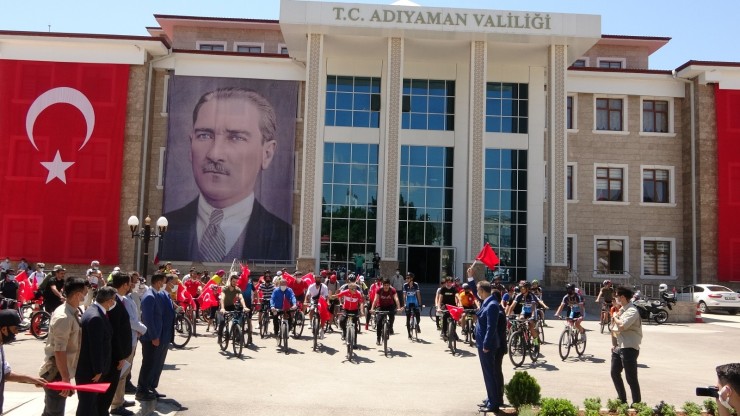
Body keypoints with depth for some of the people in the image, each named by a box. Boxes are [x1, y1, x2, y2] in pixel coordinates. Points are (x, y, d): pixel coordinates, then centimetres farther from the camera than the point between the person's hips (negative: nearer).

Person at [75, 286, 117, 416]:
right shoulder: (95, 317, -27)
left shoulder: (95, 311, 6)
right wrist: (98, 370, -19)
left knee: (93, 400, 20)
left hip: (91, 366, 10)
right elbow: (96, 347, -26)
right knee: (87, 403, 2)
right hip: (89, 369, -10)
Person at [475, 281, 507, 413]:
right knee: (490, 373, 18)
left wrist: (486, 345, -22)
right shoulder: (487, 303, 7)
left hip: (487, 346, -10)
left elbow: (491, 327, -23)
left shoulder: (492, 305, -21)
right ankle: (491, 400, 30)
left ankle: (494, 404, 7)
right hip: (483, 344, 10)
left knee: (490, 374, -1)